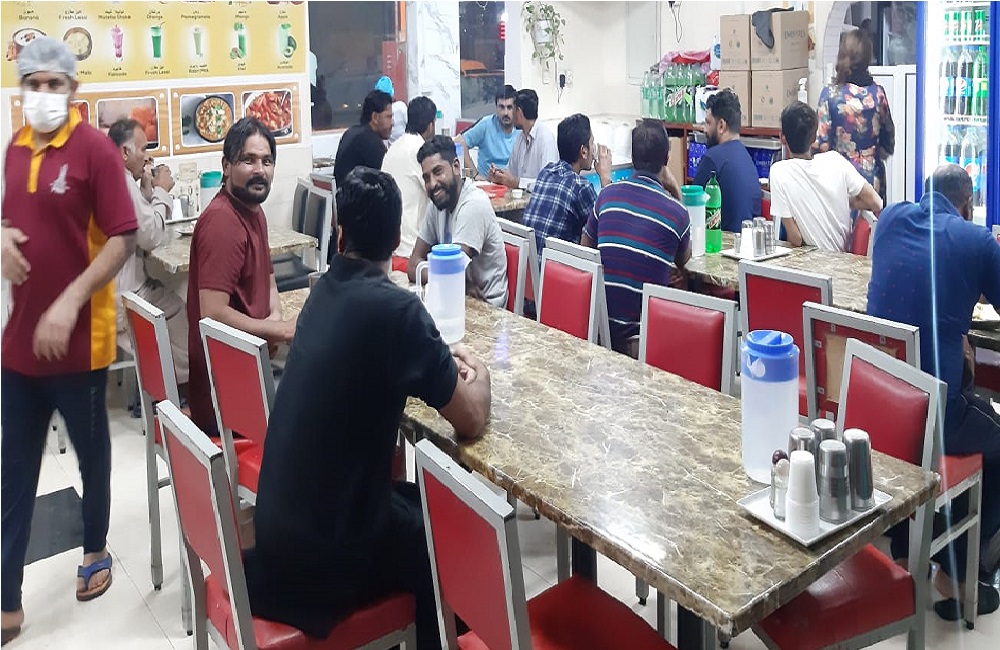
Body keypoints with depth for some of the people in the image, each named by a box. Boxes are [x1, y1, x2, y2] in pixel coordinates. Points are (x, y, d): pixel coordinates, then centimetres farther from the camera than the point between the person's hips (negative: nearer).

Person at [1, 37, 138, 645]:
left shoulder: (95, 148, -11)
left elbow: (123, 237, -15)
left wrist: (69, 304, -22)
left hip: (80, 340, -5)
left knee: (92, 454, 15)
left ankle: (96, 551, 38)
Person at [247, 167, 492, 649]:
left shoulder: (325, 291, 3)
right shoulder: (394, 308, -21)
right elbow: (471, 423, -14)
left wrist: (443, 366, 8)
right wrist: (478, 374, 6)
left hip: (279, 525, 7)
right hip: (327, 551, -7)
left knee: (426, 503, 27)